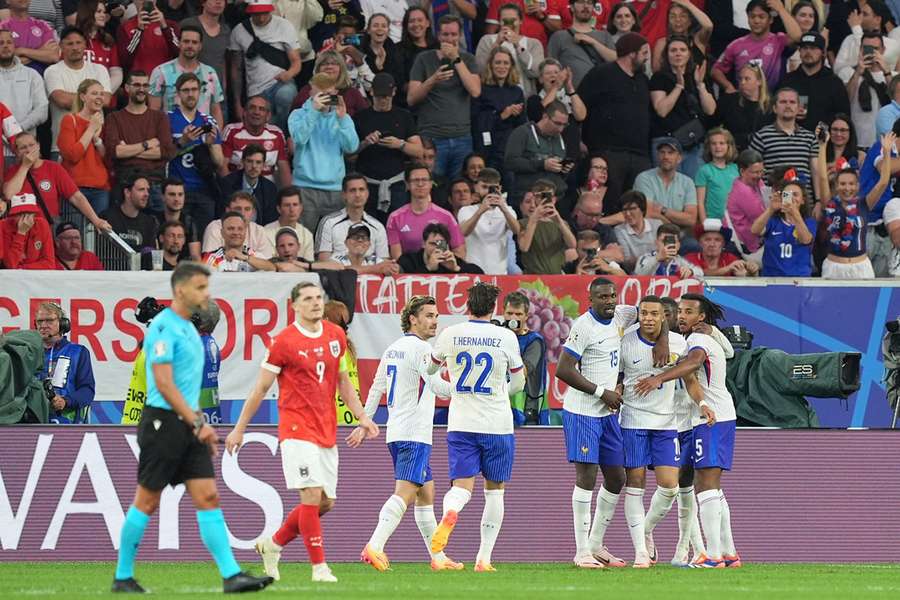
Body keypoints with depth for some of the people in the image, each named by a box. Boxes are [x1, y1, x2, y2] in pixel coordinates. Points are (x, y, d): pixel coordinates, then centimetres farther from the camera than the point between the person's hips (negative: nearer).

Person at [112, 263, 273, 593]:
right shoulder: (164, 327, -13)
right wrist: (197, 423, -20)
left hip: (188, 426, 9)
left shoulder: (189, 328, 16)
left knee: (208, 498, -1)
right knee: (147, 501, 0)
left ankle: (231, 575, -7)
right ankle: (123, 577, 10)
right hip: (163, 423, -9)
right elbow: (164, 385, -20)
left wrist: (201, 426, 19)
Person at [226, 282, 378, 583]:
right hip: (297, 430, -7)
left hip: (327, 431, 7)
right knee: (312, 495, -15)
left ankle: (272, 544, 25)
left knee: (325, 502, 7)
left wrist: (361, 416, 11)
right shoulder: (284, 341, -8)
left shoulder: (336, 335, 9)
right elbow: (261, 388, -1)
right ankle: (320, 567, -10)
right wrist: (239, 429, 2)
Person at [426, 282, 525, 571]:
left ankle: (449, 514, -39)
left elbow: (430, 369, 18)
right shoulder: (506, 338, -4)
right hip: (498, 424, -1)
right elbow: (518, 383, 8)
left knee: (462, 486, -3)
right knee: (494, 490, 11)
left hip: (460, 424, 1)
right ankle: (484, 558, 9)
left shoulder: (449, 335, 0)